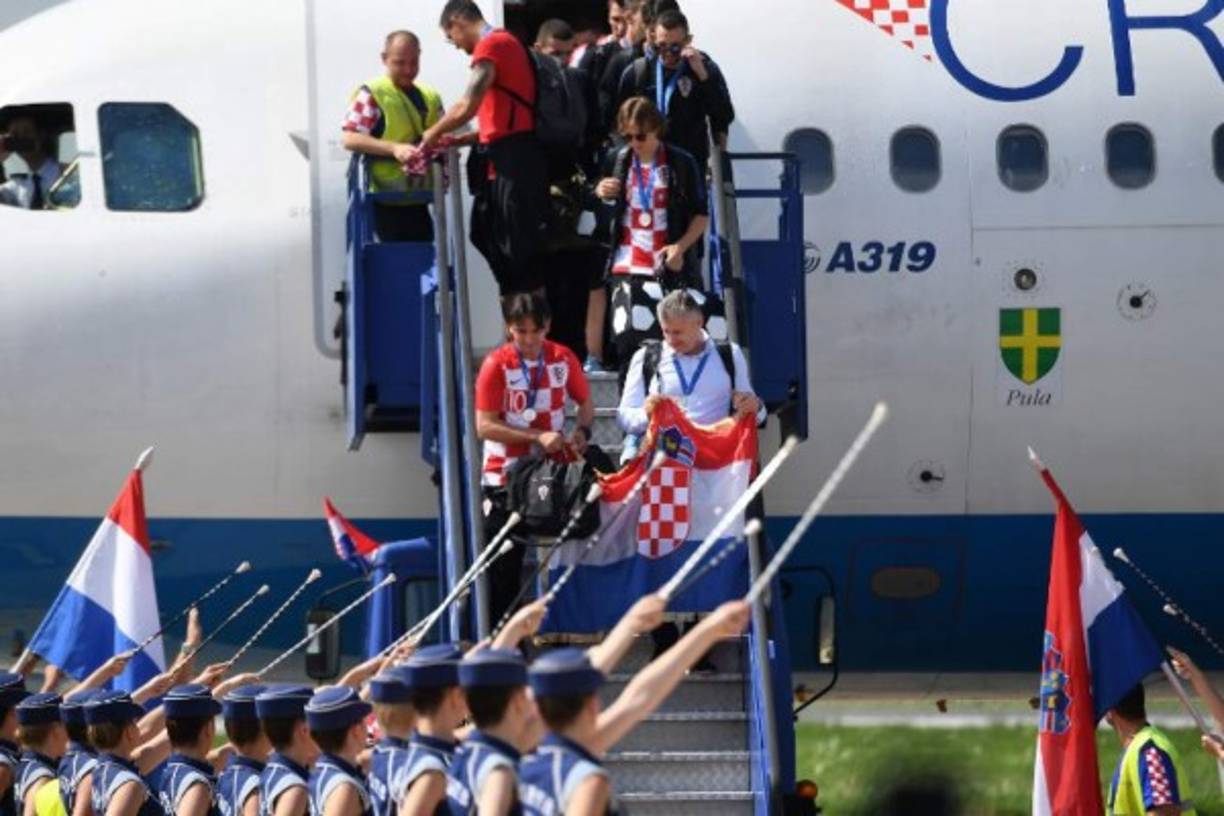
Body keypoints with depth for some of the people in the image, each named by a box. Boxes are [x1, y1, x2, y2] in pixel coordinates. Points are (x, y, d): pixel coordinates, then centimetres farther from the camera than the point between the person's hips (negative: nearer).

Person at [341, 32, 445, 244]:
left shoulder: (430, 97, 15)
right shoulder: (372, 95, -5)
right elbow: (349, 139, -15)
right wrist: (394, 148, -27)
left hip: (417, 200, 6)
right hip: (388, 203, -6)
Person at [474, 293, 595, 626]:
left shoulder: (563, 358, -1)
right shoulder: (497, 364, -11)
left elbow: (585, 402, 13)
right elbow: (485, 426, -15)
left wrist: (582, 430, -10)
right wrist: (538, 436, -24)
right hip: (507, 475, -3)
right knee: (504, 565, -1)